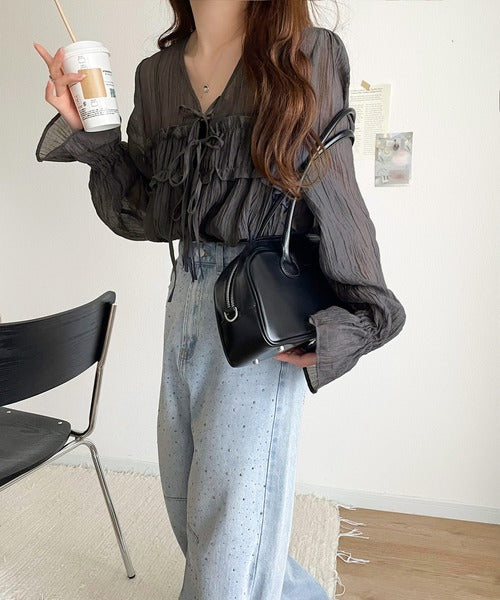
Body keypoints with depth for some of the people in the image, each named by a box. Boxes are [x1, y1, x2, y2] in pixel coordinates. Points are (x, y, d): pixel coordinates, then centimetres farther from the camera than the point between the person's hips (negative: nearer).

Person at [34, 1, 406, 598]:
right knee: (187, 501, 20)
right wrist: (88, 133, 0)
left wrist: (348, 322, -10)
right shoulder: (156, 74, 12)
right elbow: (145, 214, 11)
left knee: (231, 519, 2)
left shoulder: (306, 54, -3)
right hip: (185, 298, 7)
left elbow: (336, 200, -6)